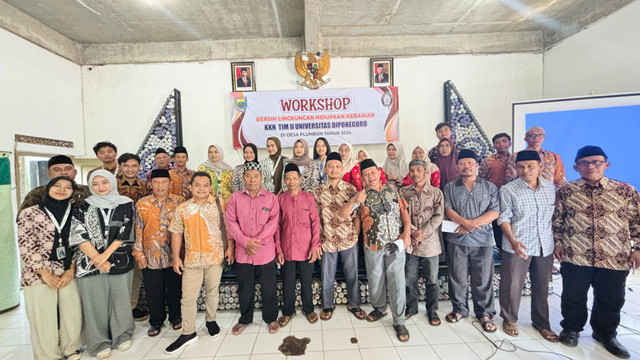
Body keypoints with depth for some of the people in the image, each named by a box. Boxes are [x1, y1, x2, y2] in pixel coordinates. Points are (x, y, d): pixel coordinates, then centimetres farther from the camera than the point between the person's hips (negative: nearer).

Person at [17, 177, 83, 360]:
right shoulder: (29, 213, -1)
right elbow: (26, 247, -3)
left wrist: (71, 270, -5)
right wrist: (46, 274, -8)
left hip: (69, 274, 2)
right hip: (38, 275, -2)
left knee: (73, 314, 5)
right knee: (43, 318, 4)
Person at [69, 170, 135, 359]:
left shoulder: (126, 204, 2)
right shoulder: (84, 206, 5)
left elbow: (124, 233, -3)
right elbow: (78, 235, -3)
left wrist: (105, 255, -11)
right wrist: (97, 259, -11)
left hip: (120, 261, 0)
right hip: (90, 263, 1)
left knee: (120, 299, 7)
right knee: (95, 302, 6)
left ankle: (122, 335, 27)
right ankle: (100, 342, 23)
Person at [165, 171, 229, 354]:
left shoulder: (220, 203, -3)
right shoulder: (182, 208, 3)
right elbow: (177, 233, 6)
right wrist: (175, 257, 3)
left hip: (215, 257, -1)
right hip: (192, 259, 1)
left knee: (212, 292, 15)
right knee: (188, 297, 6)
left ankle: (210, 320, 39)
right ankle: (188, 333, 23)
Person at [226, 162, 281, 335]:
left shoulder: (271, 198, -2)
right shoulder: (235, 198, 2)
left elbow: (273, 223, -8)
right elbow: (231, 222, -3)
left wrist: (257, 241, -15)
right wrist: (246, 241, -14)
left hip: (266, 251, -1)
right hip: (243, 252, 2)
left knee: (269, 287, 9)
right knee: (245, 288, 15)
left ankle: (271, 318, 31)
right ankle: (244, 319, 36)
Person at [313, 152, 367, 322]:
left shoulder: (351, 189, -2)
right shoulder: (318, 191, -1)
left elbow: (356, 215, 0)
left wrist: (357, 236, -5)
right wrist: (318, 240, -2)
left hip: (349, 240, 0)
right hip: (327, 241, 0)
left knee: (352, 274, 14)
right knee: (327, 276, 14)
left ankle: (353, 304, 36)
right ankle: (328, 305, 36)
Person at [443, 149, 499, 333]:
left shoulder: (490, 187, 6)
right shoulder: (450, 188, 7)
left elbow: (494, 212, -4)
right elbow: (448, 210, -4)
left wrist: (471, 224, -15)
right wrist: (465, 222, -21)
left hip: (483, 240, 0)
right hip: (457, 240, 1)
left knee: (483, 279, 8)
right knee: (457, 278, 10)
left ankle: (484, 313, 26)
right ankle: (459, 309, 28)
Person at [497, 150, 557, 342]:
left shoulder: (550, 186, 5)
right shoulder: (508, 190, -8)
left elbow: (554, 215, 15)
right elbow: (504, 218, -8)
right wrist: (512, 240, -21)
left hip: (545, 245, 4)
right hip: (518, 246, -4)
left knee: (542, 286, 16)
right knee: (512, 285, 6)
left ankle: (541, 322, 36)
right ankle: (509, 319, 27)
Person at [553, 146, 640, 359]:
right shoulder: (566, 191, 0)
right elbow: (556, 219, 5)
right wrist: (557, 242, 1)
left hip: (615, 258, 1)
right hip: (574, 256, -1)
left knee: (611, 300, 16)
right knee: (573, 297, 12)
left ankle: (605, 334, 39)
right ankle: (571, 329, 34)